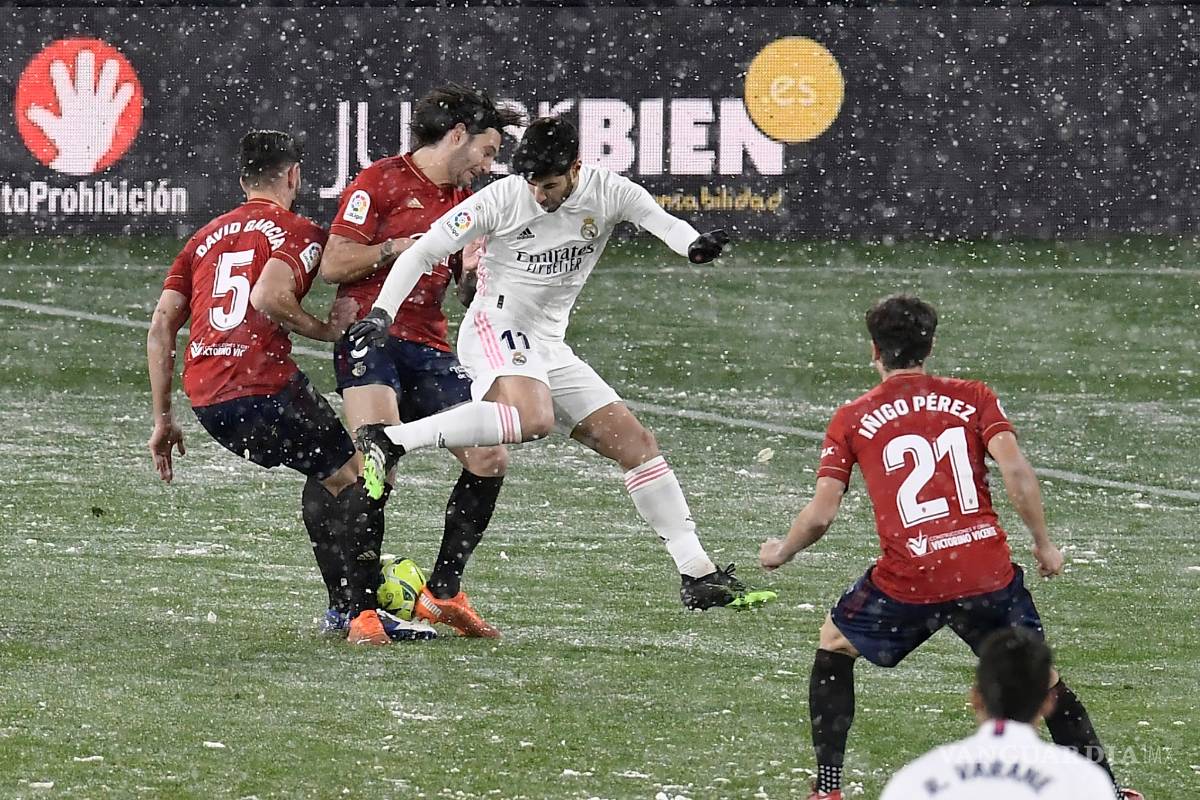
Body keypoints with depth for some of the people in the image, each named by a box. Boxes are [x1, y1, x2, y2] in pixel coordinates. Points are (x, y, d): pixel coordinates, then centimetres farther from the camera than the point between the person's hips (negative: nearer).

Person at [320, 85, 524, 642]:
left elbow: (472, 293, 23)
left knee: (490, 460, 0)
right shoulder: (381, 183, -3)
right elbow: (332, 265, -8)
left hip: (429, 349, 7)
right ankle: (362, 611, -18)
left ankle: (442, 593, 11)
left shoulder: (466, 203, 19)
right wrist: (400, 247, -14)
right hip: (370, 340, -7)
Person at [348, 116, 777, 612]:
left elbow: (660, 220, -19)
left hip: (550, 348, 6)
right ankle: (388, 440, -35)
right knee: (533, 418, -38)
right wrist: (381, 313, -19)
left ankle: (698, 576, 8)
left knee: (637, 444, 4)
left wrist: (693, 244, -42)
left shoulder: (606, 192, -2)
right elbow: (423, 253, -8)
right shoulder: (501, 199, -12)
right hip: (496, 330, -6)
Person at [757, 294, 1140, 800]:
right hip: (989, 576, 1)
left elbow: (821, 514, 2)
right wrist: (1043, 544, 4)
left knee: (833, 645, 24)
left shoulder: (851, 420, 6)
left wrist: (781, 552, 21)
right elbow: (1016, 471, -6)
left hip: (908, 582, -1)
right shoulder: (973, 398, 8)